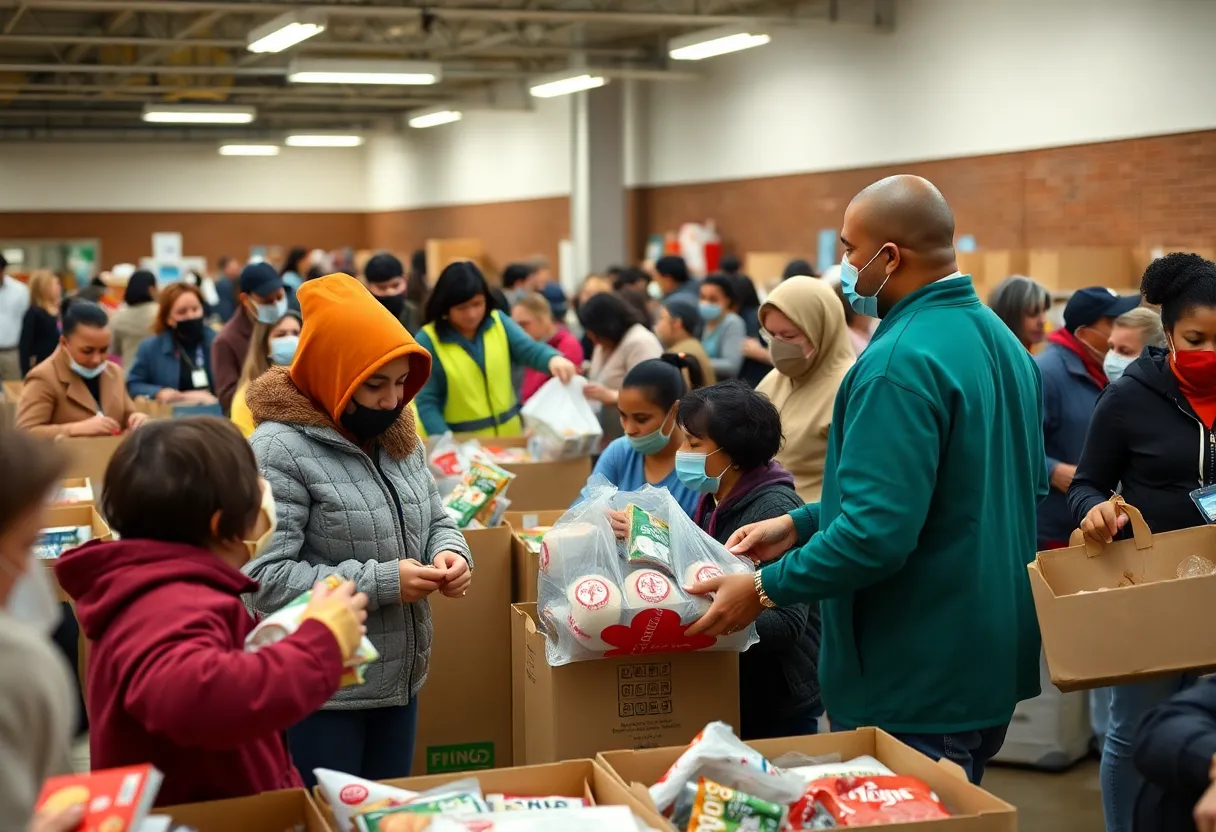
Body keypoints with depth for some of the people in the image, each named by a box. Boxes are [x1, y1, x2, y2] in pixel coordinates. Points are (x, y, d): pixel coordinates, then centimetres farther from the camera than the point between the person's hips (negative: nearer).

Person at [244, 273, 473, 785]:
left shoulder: (398, 437, 6)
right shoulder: (279, 448, -18)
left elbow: (436, 521, 17)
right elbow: (262, 578, -25)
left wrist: (451, 553, -7)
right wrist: (381, 583, -24)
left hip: (400, 680, 7)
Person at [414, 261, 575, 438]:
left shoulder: (498, 322, -1)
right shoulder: (428, 340, -12)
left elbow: (529, 349, -12)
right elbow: (426, 402, -12)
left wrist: (554, 358, -35)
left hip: (508, 434, 4)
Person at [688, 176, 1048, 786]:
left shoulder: (901, 363, -23)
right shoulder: (997, 337, 8)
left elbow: (877, 533, -28)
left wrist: (765, 589, -16)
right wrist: (801, 523, 13)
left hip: (917, 689, -10)